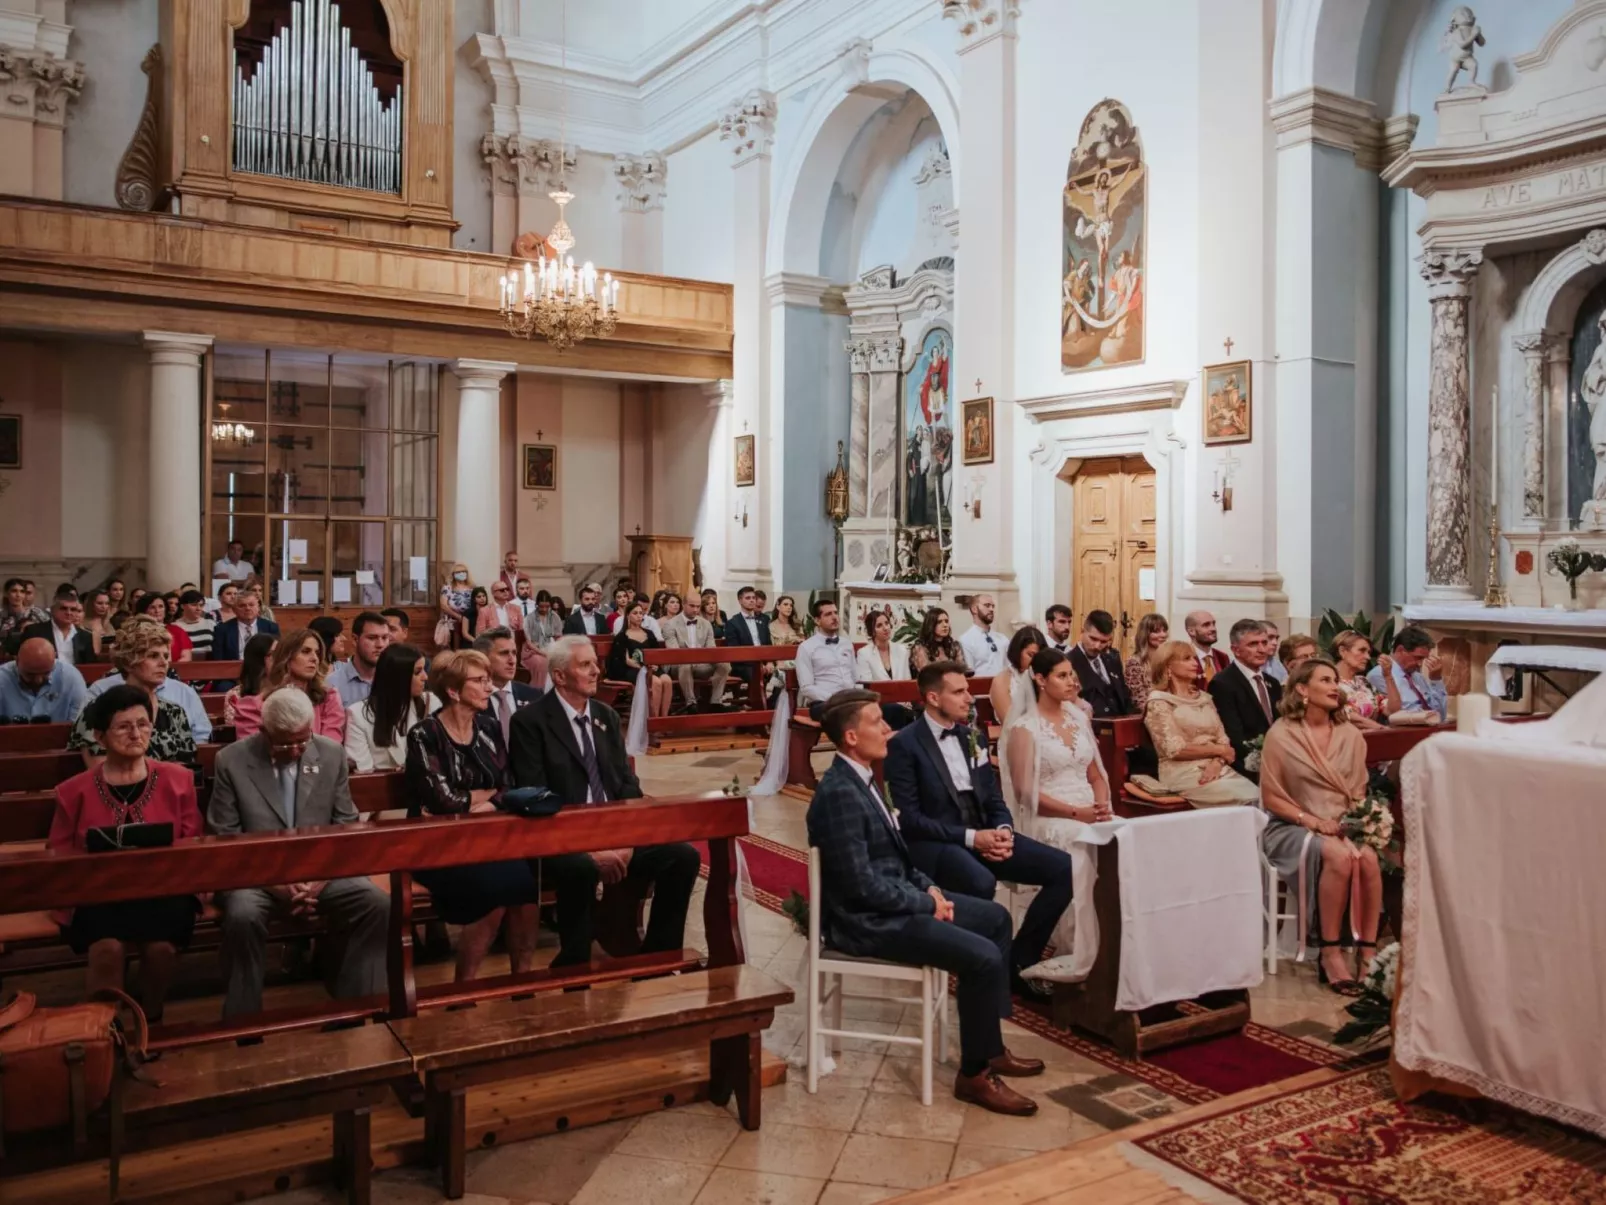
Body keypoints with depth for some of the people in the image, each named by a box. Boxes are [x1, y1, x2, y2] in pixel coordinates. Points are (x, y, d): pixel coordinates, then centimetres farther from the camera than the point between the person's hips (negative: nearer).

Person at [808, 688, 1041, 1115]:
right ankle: (974, 1073, 1)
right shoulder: (840, 793, -25)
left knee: (996, 917, 14)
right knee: (983, 957, -18)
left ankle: (990, 1046, 21)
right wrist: (926, 902, -14)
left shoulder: (861, 777, 7)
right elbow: (862, 885, -26)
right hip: (867, 920, -11)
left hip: (894, 899, 11)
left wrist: (928, 887, 3)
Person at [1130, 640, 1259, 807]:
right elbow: (1175, 750, -13)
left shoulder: (1204, 697, 17)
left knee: (1257, 795, -22)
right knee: (1247, 799, -27)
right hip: (1183, 773, -6)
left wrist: (1217, 761, -11)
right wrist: (1219, 751, -6)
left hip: (1215, 767, 6)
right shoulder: (1159, 702, -4)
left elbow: (1223, 739, 11)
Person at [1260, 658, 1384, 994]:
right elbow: (1271, 797, -5)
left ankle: (1368, 953, -20)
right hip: (1294, 827, -4)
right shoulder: (1281, 734, -6)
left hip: (1343, 825, 4)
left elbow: (1358, 792, 12)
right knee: (1339, 856, -33)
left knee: (1369, 858, -29)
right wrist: (1312, 821, -16)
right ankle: (1330, 954, -23)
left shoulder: (1350, 735, 6)